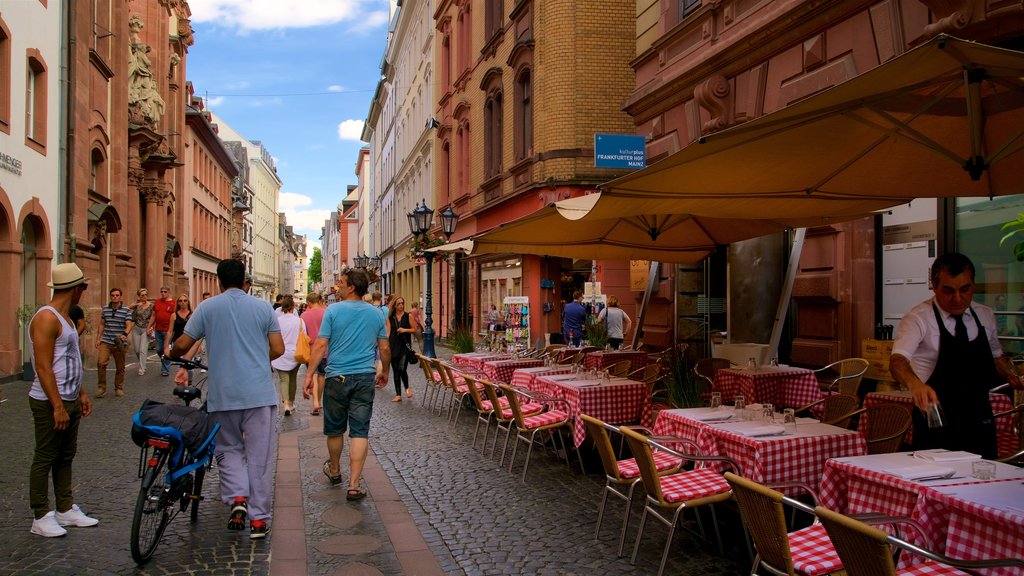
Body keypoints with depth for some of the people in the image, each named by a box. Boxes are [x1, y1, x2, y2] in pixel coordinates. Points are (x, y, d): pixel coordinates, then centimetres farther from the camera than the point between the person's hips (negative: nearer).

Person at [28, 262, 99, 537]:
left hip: (69, 401, 9)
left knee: (65, 457, 15)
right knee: (44, 459, 1)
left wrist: (81, 393, 19)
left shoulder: (65, 318, 12)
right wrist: (58, 406, -22)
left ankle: (65, 509, 25)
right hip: (50, 403, -9)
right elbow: (43, 368, -22)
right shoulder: (46, 318, -18)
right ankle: (41, 517, 11)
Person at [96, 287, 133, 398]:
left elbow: (129, 325, -9)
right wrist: (99, 338, 13)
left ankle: (119, 388, 22)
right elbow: (102, 324, 17)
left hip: (119, 343, -2)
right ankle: (101, 388, -2)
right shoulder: (105, 309, 8)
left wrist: (125, 334, -28)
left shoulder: (126, 310, -2)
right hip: (106, 341, 2)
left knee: (120, 367, 7)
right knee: (101, 363, -14)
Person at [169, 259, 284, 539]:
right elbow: (278, 349, 2)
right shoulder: (263, 307, 3)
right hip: (260, 393, 0)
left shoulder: (207, 307, 0)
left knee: (228, 449, 18)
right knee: (259, 456, 6)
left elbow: (182, 345, 2)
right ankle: (258, 518, 8)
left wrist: (172, 356, 26)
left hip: (223, 394, 0)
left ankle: (237, 498, -3)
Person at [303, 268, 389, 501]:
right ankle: (354, 486, -1)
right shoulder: (376, 314, 4)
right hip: (365, 378, 1)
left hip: (337, 377, -1)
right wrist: (384, 371, 23)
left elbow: (321, 345, -8)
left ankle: (334, 471, 37)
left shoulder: (333, 310, -5)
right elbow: (385, 348, 7)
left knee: (335, 429, 16)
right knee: (360, 432, 2)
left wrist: (309, 373, -3)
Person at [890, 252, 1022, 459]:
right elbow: (897, 360, -29)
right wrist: (915, 384, -49)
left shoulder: (986, 316, 5)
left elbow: (996, 356, 21)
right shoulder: (918, 319, -14)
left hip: (980, 420, 5)